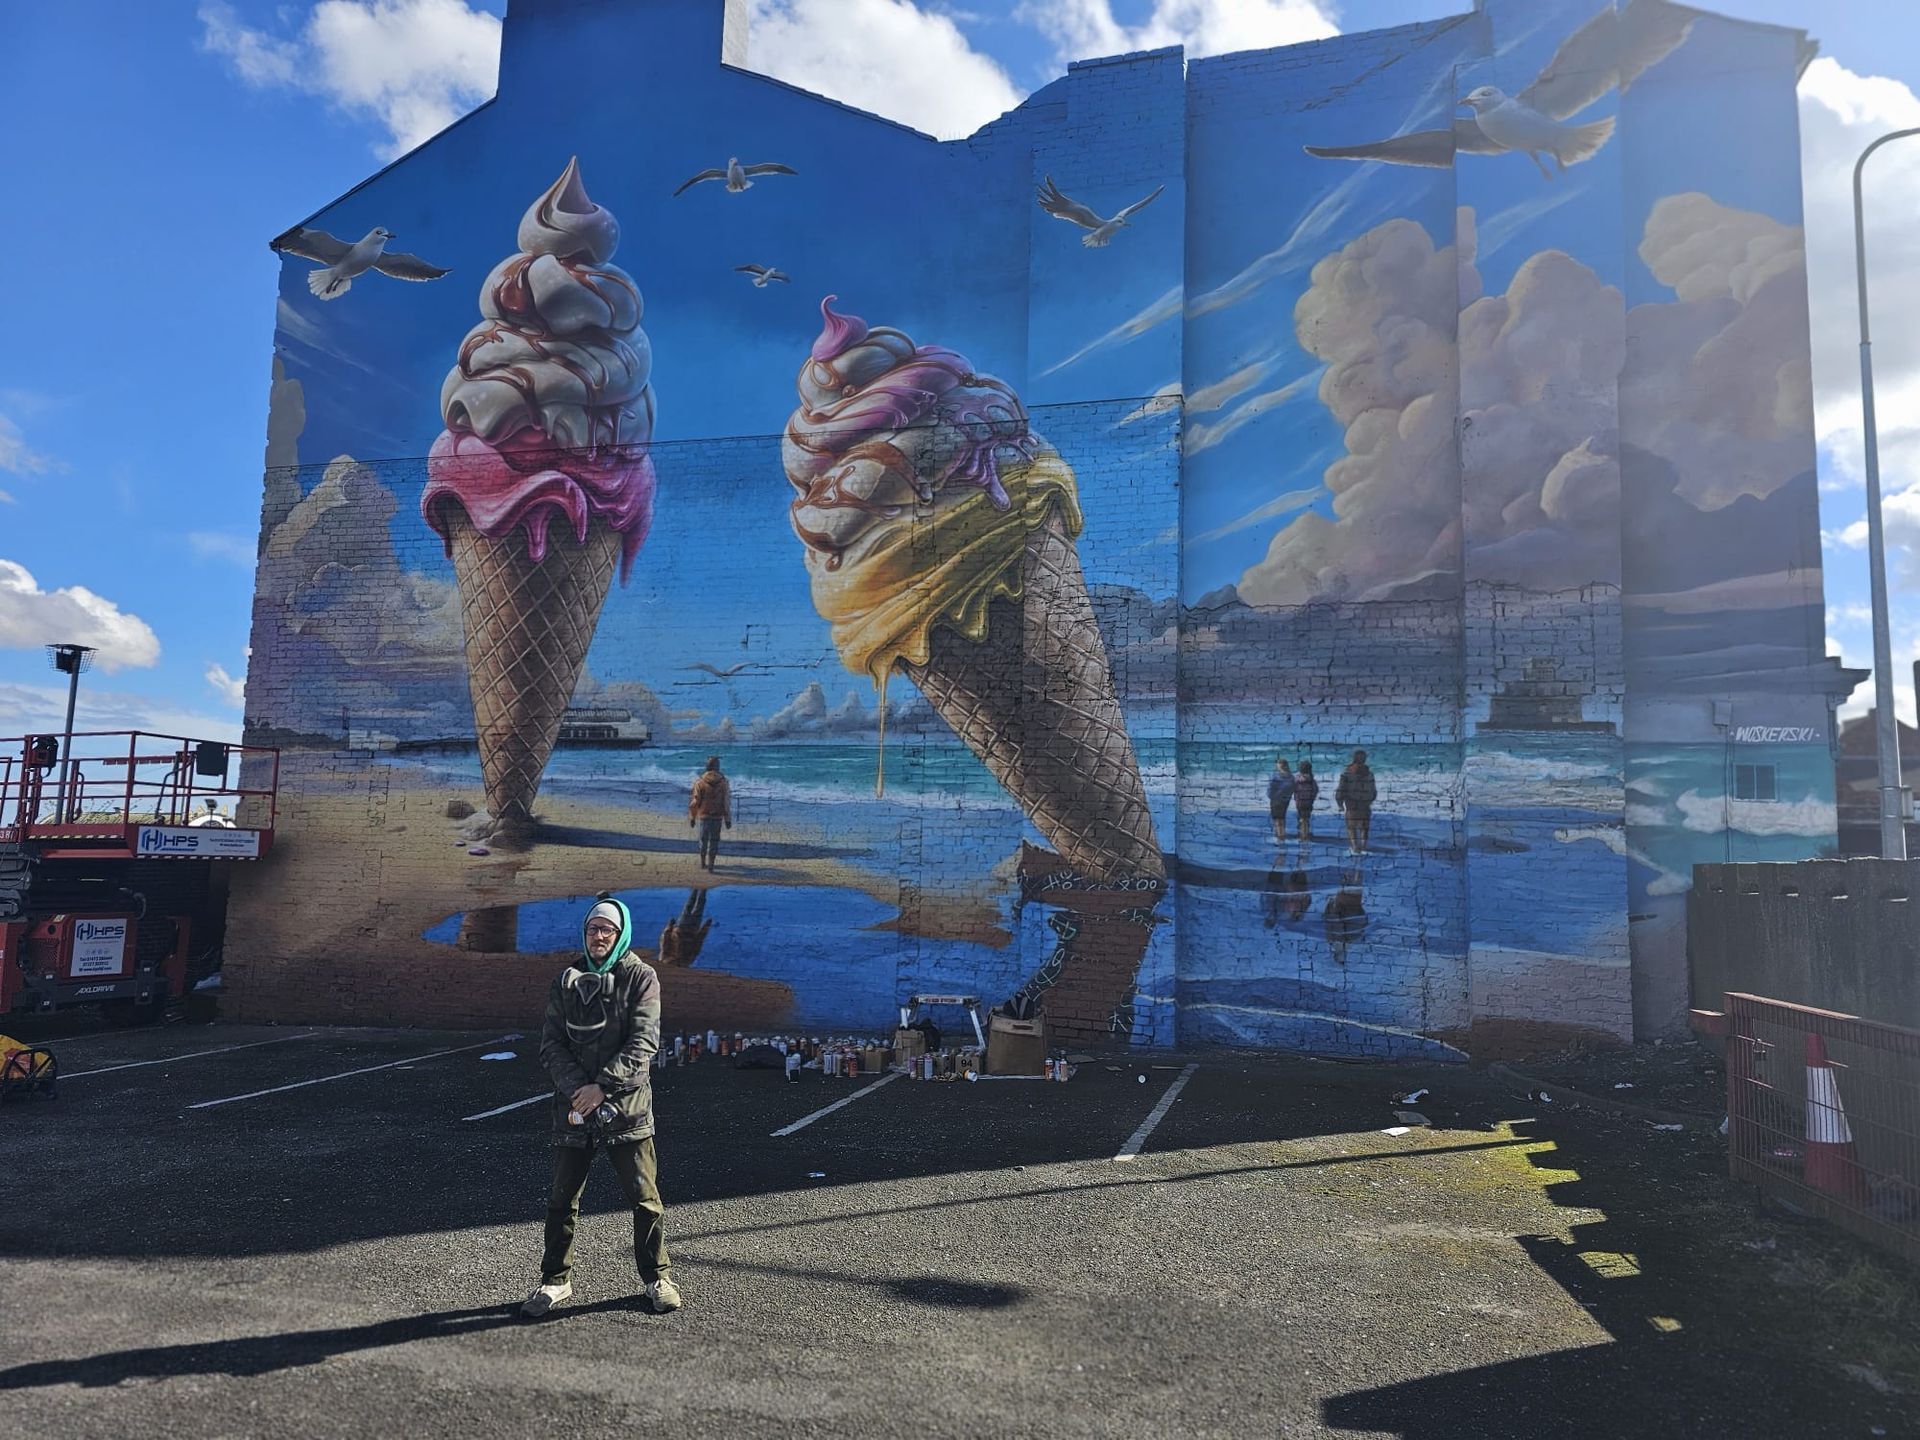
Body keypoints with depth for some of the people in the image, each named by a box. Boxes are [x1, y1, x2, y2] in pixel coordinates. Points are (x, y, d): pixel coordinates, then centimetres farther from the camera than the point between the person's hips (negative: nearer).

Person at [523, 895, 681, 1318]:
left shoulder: (641, 977, -2)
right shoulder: (566, 981, 8)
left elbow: (643, 1042, -10)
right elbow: (551, 1043, 2)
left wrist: (602, 1086, -18)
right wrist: (576, 1088, -13)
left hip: (627, 1103, -3)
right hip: (573, 1105, 3)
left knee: (644, 1197, 2)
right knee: (562, 1198, 11)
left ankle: (657, 1276, 19)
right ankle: (556, 1279, 28)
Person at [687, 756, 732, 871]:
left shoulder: (700, 782, -9)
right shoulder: (723, 782, -7)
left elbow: (695, 802, -7)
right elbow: (727, 802, -6)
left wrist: (692, 817, 4)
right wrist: (728, 819, 1)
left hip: (704, 816, 0)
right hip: (718, 817, 0)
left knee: (703, 840, 16)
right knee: (714, 841, 9)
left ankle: (703, 863, 26)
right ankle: (711, 864, 6)